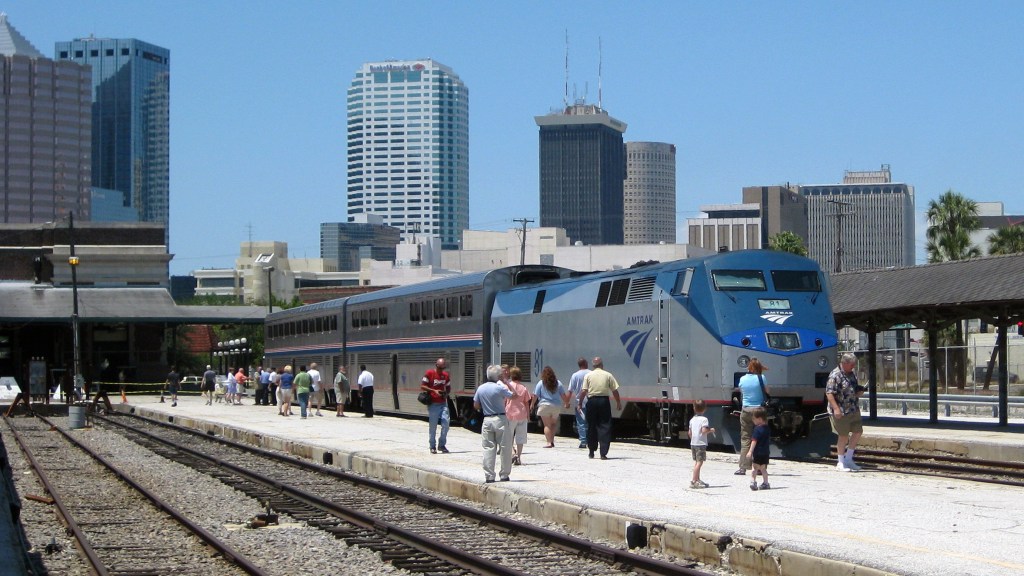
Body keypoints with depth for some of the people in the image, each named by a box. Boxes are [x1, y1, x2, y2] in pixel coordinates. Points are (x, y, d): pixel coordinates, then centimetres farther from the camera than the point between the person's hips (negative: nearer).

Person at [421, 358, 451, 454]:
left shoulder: (446, 375, 10)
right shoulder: (429, 373, -4)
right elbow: (422, 386, -5)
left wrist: (446, 394, -1)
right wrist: (434, 391, -16)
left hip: (443, 403, 4)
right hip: (433, 404, -4)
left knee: (446, 422, -7)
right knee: (433, 426, 1)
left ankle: (442, 445, 8)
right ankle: (433, 446, 13)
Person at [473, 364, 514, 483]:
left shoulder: (480, 388, 3)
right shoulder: (500, 388, -13)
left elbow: (476, 405, 9)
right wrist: (507, 383, 4)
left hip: (487, 420, 4)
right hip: (500, 419, -4)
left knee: (488, 449, 6)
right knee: (505, 448, 6)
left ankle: (489, 476, 3)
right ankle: (504, 475, 7)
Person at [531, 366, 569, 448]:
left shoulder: (541, 383, -4)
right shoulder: (558, 383, 4)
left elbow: (535, 395, -4)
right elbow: (563, 395, 6)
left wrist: (532, 404, 10)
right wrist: (566, 403, 21)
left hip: (545, 405, -3)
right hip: (556, 406, 3)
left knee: (547, 425, 0)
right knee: (554, 423, 18)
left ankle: (549, 442, -8)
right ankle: (552, 441, 9)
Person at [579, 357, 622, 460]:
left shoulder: (588, 376, 3)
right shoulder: (608, 375, 3)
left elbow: (584, 391, -2)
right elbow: (615, 391, 1)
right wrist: (618, 403, 11)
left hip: (592, 401, 1)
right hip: (604, 401, -1)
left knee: (591, 427, 12)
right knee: (605, 427, 0)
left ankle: (592, 452, 20)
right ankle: (603, 453, -8)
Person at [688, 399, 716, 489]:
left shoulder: (692, 420, 10)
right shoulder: (704, 419, -11)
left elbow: (689, 433, 13)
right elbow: (704, 430, -22)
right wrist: (711, 430, -5)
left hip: (693, 443, 8)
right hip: (701, 444, -8)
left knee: (696, 462, 16)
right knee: (699, 462, -7)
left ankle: (697, 480, 23)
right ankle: (694, 481, -13)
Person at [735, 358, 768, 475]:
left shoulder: (742, 379, 3)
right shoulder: (761, 378, -7)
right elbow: (767, 391, 6)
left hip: (745, 410, 2)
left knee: (745, 439, 5)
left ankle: (743, 467, 0)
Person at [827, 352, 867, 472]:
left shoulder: (852, 373, 9)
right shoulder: (835, 376, -18)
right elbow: (829, 393, -23)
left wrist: (859, 391, 4)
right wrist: (836, 408, -30)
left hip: (854, 410, 9)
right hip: (841, 412, -9)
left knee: (858, 431, 12)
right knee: (844, 436, 0)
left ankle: (848, 459, 26)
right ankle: (841, 463, 14)